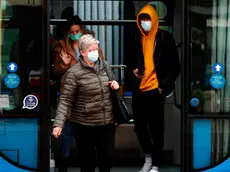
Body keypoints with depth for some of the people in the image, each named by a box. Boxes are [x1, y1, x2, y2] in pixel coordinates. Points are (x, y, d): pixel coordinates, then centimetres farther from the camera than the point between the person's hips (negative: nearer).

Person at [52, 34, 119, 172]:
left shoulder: (105, 66, 5)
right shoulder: (74, 72, -12)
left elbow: (113, 86, 22)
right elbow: (66, 100, -13)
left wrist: (116, 86, -2)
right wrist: (59, 124, -24)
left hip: (107, 123, 4)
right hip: (84, 125, -4)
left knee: (108, 158, 8)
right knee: (88, 161, 6)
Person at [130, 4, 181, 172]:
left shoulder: (165, 38, -3)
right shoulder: (137, 38, 8)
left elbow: (175, 66, -2)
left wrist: (164, 86, -10)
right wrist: (133, 70, -1)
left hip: (155, 90, -4)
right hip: (139, 90, 4)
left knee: (156, 129, 0)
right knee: (139, 126, 10)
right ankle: (148, 157, 32)